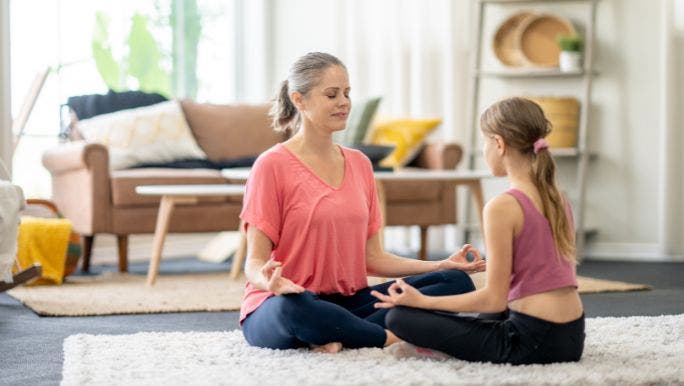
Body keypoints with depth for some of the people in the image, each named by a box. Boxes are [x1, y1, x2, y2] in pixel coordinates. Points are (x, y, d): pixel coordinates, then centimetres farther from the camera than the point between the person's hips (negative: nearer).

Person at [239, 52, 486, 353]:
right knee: (293, 307, -43)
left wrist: (442, 265, -1)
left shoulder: (359, 164, 12)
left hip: (349, 302, 6)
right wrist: (269, 281, -33)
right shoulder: (272, 165, -7)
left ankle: (340, 337, -22)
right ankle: (393, 337, -21)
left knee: (457, 281, -10)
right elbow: (255, 263, -9)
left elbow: (373, 258, 12)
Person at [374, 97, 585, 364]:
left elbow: (494, 298, -15)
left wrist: (421, 301, -7)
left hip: (531, 342, -8)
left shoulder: (503, 207, -15)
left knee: (400, 317, -5)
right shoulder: (558, 199, 9)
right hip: (572, 337, 8)